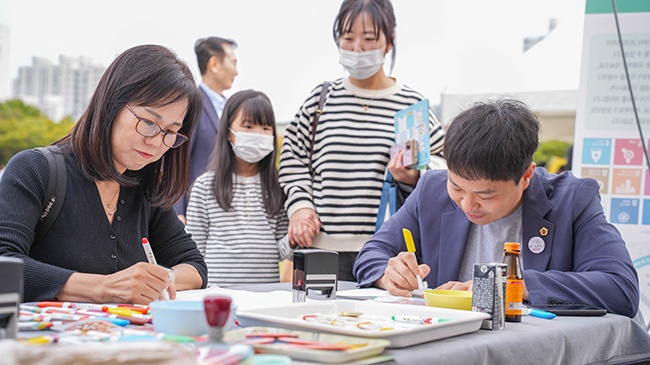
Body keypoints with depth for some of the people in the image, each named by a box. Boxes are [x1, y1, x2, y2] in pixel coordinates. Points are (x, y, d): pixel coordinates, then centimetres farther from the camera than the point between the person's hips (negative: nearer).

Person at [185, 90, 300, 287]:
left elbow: (281, 251, 6)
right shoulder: (205, 186, 2)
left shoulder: (278, 186, 6)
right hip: (218, 288, -2)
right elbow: (194, 250, 4)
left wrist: (293, 239, -12)